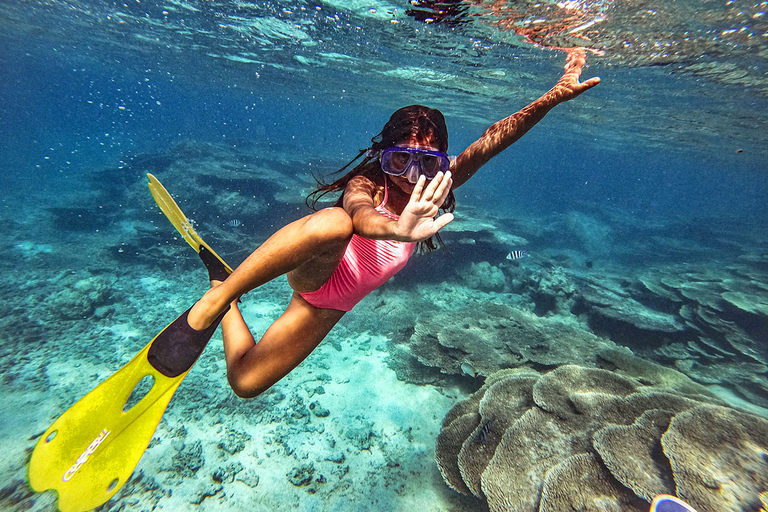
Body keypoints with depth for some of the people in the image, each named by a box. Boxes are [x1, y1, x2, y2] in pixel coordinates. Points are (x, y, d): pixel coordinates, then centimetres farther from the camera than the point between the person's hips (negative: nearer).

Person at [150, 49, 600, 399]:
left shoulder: (436, 185, -4)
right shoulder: (368, 185, -20)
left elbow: (494, 139, -6)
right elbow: (360, 214, -44)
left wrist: (554, 97, -17)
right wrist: (397, 230, -66)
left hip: (328, 308, 5)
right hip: (316, 274, -5)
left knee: (246, 382, 5)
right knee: (333, 223, -42)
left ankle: (225, 291, 28)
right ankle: (211, 304, -23)